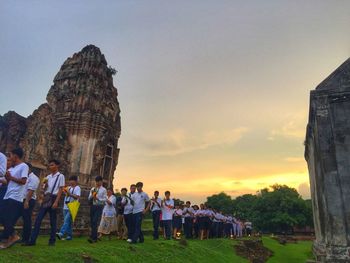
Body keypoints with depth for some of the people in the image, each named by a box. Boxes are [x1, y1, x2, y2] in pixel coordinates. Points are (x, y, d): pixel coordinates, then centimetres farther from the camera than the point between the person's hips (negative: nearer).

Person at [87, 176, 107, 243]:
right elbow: (89, 198, 10)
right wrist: (92, 195, -10)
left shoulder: (103, 190, -1)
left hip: (99, 207, -5)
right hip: (92, 206, 5)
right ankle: (95, 237, 20)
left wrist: (98, 198, -19)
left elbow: (105, 199, -6)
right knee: (92, 222, 8)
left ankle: (92, 237, -16)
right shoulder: (92, 189, 12)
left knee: (95, 222, -15)